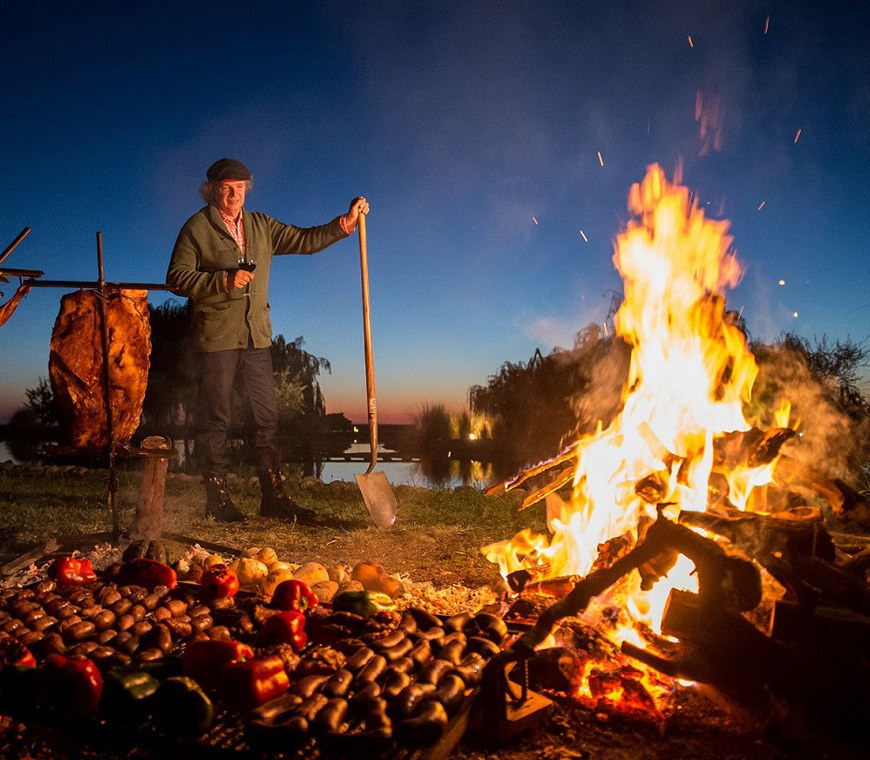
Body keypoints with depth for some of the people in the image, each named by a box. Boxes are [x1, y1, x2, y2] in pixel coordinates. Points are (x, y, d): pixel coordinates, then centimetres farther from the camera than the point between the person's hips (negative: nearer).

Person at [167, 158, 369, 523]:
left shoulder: (261, 225, 16)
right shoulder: (197, 228, 2)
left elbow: (305, 240, 13)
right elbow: (177, 278, -5)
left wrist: (345, 223, 2)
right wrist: (224, 280, -16)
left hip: (256, 337, 5)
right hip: (216, 339, -4)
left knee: (266, 418, 4)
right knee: (215, 420, 1)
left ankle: (274, 496, 10)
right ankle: (217, 499, 11)